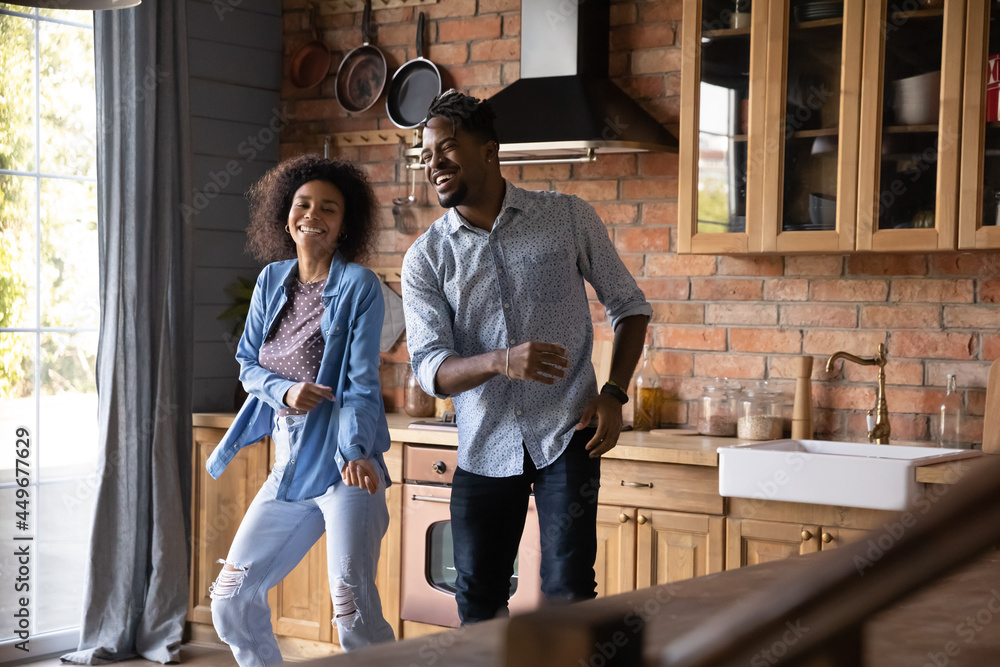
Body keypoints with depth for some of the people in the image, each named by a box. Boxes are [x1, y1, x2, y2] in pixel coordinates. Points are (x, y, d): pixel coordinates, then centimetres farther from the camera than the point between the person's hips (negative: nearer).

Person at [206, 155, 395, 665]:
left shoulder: (359, 285, -5)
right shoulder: (272, 280, 11)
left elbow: (363, 379, -9)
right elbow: (247, 363, 15)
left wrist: (354, 450, -24)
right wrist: (282, 389, -8)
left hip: (344, 461, -6)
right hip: (288, 465, 6)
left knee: (352, 604, -20)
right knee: (231, 600, 10)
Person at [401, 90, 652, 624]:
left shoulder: (568, 218, -2)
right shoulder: (425, 259, -1)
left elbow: (628, 305, 9)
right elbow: (431, 370, -10)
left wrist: (614, 394, -5)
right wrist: (502, 362, -30)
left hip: (566, 436, -2)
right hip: (484, 449, 2)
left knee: (567, 594, -8)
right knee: (478, 605, 8)